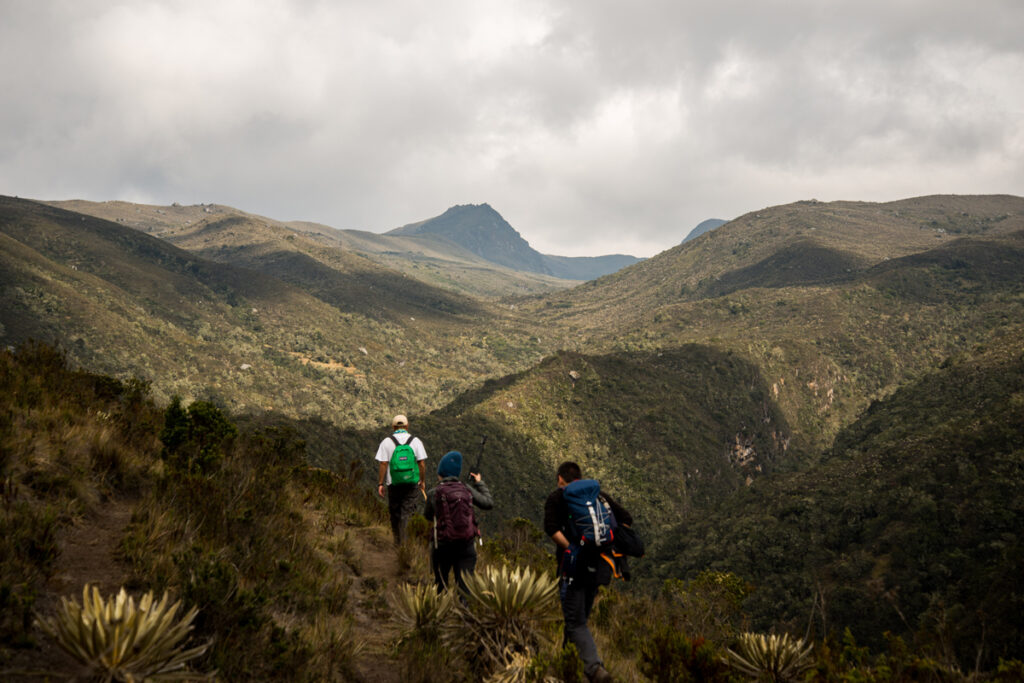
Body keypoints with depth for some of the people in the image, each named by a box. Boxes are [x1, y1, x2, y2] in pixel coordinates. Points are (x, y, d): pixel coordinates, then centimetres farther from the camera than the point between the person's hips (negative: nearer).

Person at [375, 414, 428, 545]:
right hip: (412, 484, 0)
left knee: (395, 512, 14)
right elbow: (422, 463, -1)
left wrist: (380, 484, -3)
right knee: (408, 511, 0)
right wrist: (422, 481, 9)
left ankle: (398, 540, 23)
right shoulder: (415, 441, 1)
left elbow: (383, 464, -6)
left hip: (393, 484, 0)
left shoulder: (386, 442, 0)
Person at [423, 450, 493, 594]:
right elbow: (488, 503, 13)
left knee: (440, 586, 19)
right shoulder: (467, 490, 0)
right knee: (465, 586, -3)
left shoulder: (434, 493, -5)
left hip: (442, 546, -1)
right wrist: (480, 483, 27)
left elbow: (428, 515, 11)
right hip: (467, 546, 1)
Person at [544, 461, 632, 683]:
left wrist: (570, 549, -13)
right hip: (598, 565, 5)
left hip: (574, 565, -5)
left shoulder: (557, 497, 3)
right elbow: (626, 518, 10)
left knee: (576, 622, -4)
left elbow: (551, 528, -15)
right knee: (581, 617, 20)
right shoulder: (599, 495, 15)